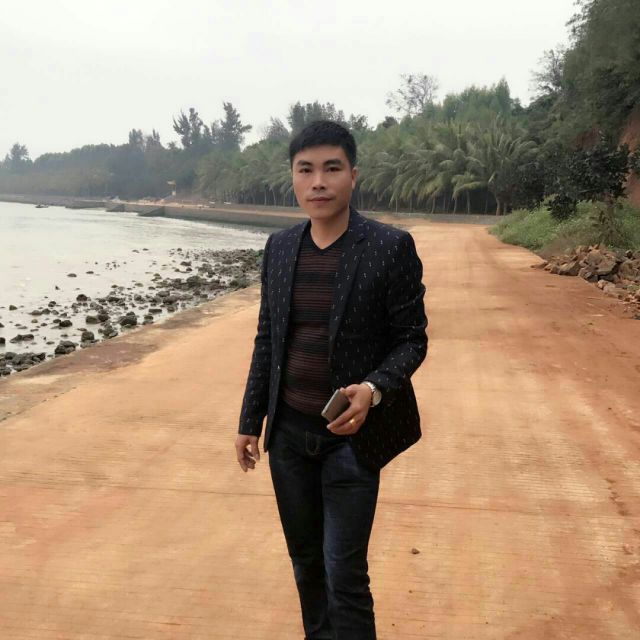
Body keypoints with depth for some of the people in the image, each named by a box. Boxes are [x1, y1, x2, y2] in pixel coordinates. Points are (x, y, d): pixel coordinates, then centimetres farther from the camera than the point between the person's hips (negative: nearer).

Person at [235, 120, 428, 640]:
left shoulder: (391, 247, -10)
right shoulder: (280, 247, 5)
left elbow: (412, 339, -7)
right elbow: (267, 339, 11)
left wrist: (374, 390, -25)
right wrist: (251, 421, 11)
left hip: (350, 435, -5)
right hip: (289, 432, 5)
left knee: (344, 574, -1)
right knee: (306, 563, 18)